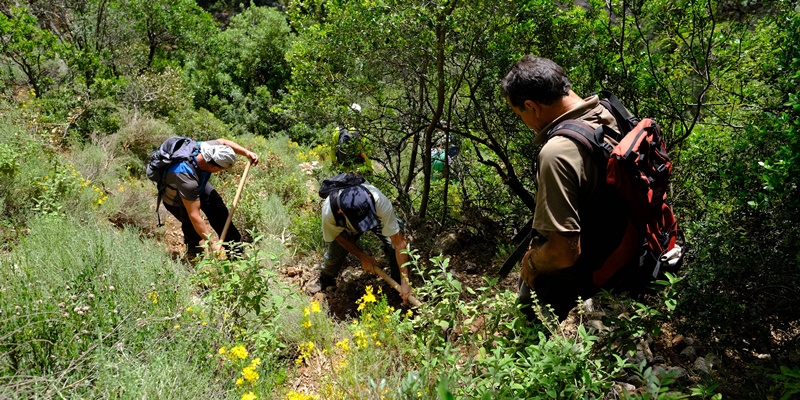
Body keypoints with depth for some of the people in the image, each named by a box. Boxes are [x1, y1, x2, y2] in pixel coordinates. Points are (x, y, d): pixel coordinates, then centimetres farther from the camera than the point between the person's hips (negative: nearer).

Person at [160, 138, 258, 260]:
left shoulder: (205, 147, -31)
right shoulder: (185, 176, -47)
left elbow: (223, 142, -3)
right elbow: (194, 216, -44)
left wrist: (247, 152, -15)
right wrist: (212, 244, -40)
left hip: (198, 186, 6)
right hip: (176, 200, -5)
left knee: (219, 211, -5)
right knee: (192, 226, -12)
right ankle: (193, 250, 22)